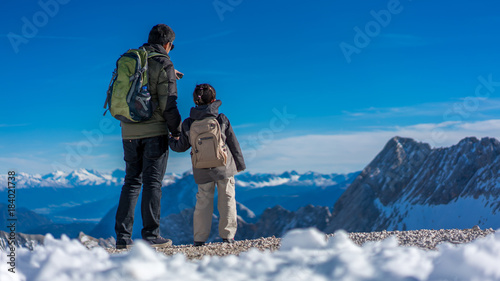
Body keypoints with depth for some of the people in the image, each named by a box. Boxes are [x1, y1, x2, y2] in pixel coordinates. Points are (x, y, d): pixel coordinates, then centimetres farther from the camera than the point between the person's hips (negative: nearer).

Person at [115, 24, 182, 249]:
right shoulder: (164, 64, -6)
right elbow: (168, 103, -12)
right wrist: (176, 130, -4)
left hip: (129, 132, 5)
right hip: (154, 131, -5)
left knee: (131, 181, 10)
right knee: (152, 182, -1)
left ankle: (122, 236, 6)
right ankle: (151, 235, -3)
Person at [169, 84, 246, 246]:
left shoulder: (188, 124, -3)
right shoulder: (222, 120, -5)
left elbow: (181, 147, 7)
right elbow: (234, 144, 1)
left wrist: (170, 141, 28)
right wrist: (239, 164, 12)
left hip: (202, 171, 1)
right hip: (224, 166, -1)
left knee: (203, 200, 10)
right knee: (227, 199, 8)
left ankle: (199, 238, 9)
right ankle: (227, 235, 9)